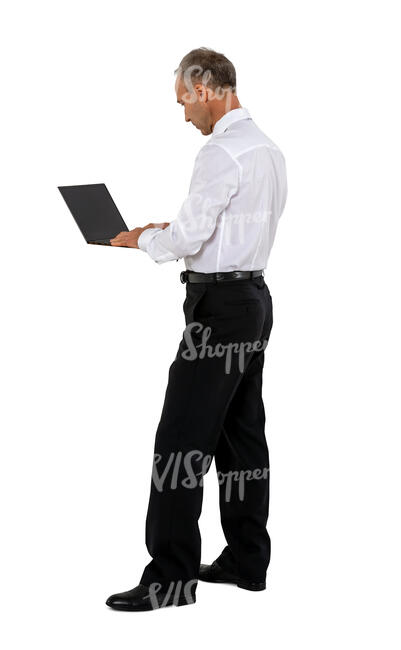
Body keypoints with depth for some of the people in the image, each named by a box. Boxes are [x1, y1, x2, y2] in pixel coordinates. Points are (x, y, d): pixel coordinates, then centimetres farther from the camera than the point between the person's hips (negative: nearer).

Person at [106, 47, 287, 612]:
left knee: (181, 440, -8)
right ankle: (247, 560, 21)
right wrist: (175, 230, 14)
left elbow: (188, 237, -19)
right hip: (253, 295, 10)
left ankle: (172, 576, -6)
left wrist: (143, 238, -1)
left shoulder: (223, 152, -16)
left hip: (219, 303, -10)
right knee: (242, 434, 14)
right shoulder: (269, 149, 15)